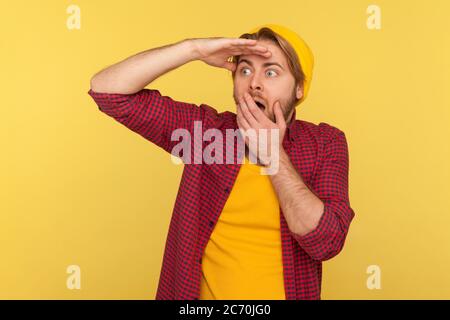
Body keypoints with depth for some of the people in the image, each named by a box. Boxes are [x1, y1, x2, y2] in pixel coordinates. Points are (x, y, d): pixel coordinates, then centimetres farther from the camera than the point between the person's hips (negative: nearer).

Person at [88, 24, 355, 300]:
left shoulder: (326, 143, -9)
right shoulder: (205, 129, -9)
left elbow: (327, 243, -20)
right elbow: (106, 88, -14)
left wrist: (273, 154, -22)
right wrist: (194, 48, -22)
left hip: (288, 293, 0)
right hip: (203, 292, 1)